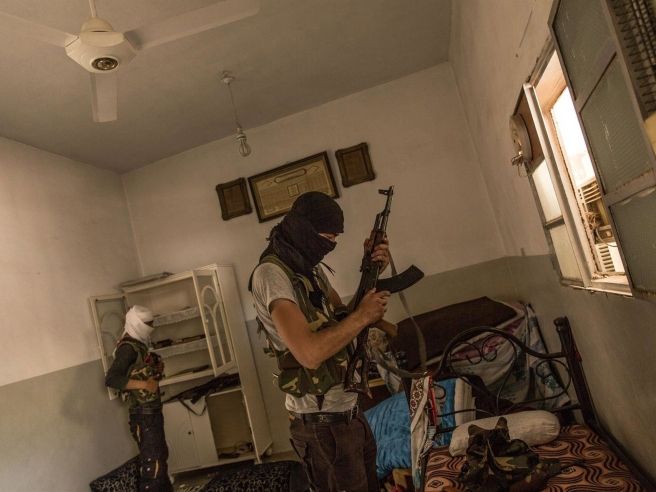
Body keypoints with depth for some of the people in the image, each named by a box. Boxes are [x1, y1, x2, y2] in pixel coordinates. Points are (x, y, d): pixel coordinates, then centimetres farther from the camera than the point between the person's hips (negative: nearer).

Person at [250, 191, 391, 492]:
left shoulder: (311, 269, 8)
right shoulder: (271, 273, -20)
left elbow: (343, 318, 13)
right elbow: (310, 353, -30)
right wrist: (363, 315, -19)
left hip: (349, 411, 9)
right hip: (322, 423, -9)